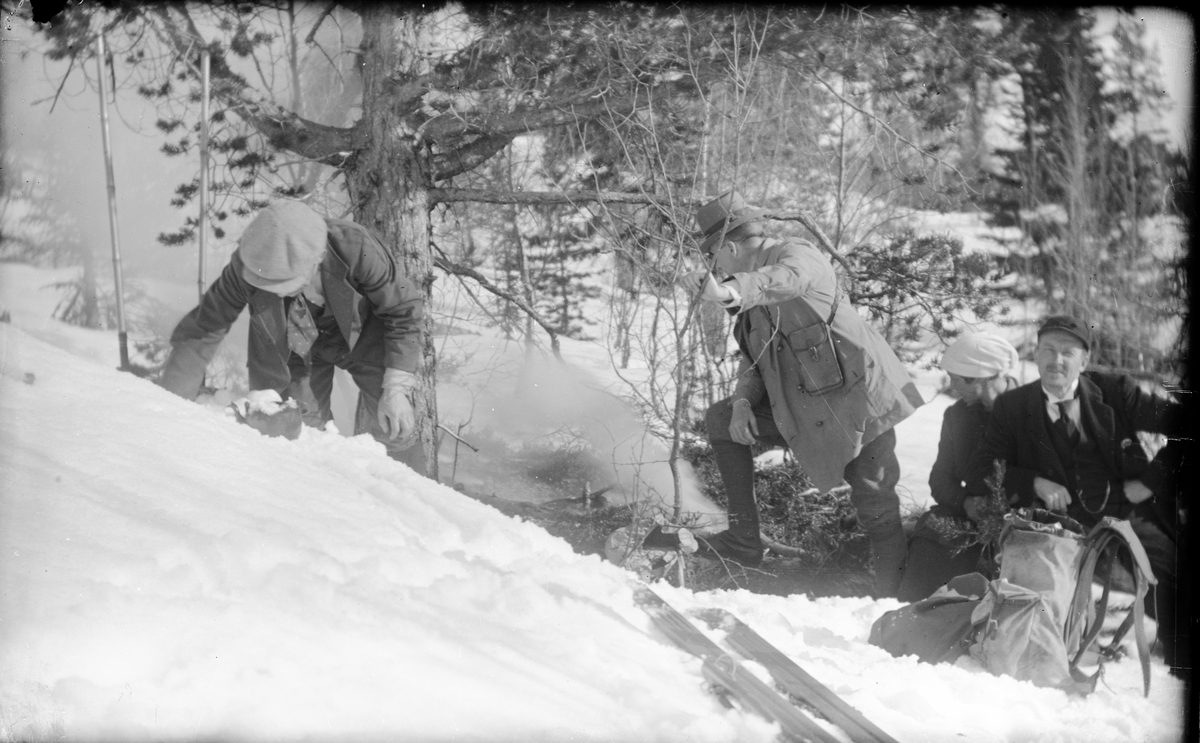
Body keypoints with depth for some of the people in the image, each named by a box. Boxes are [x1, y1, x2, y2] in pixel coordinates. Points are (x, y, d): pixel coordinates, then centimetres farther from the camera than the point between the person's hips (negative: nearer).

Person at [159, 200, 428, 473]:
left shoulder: (354, 247, -37)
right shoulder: (245, 265, -33)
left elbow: (403, 310, -21)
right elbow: (201, 332, -22)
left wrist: (396, 387, -26)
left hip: (362, 335, -1)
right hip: (294, 346, 1)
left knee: (392, 430, -9)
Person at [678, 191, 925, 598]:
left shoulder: (797, 254, -16)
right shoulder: (754, 289, 11)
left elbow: (785, 279, -42)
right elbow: (754, 356, 17)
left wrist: (730, 292, -61)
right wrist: (743, 400, -4)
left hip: (857, 401, -9)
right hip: (802, 409, 9)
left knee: (876, 511, -7)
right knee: (720, 420, 5)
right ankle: (744, 539, 7)